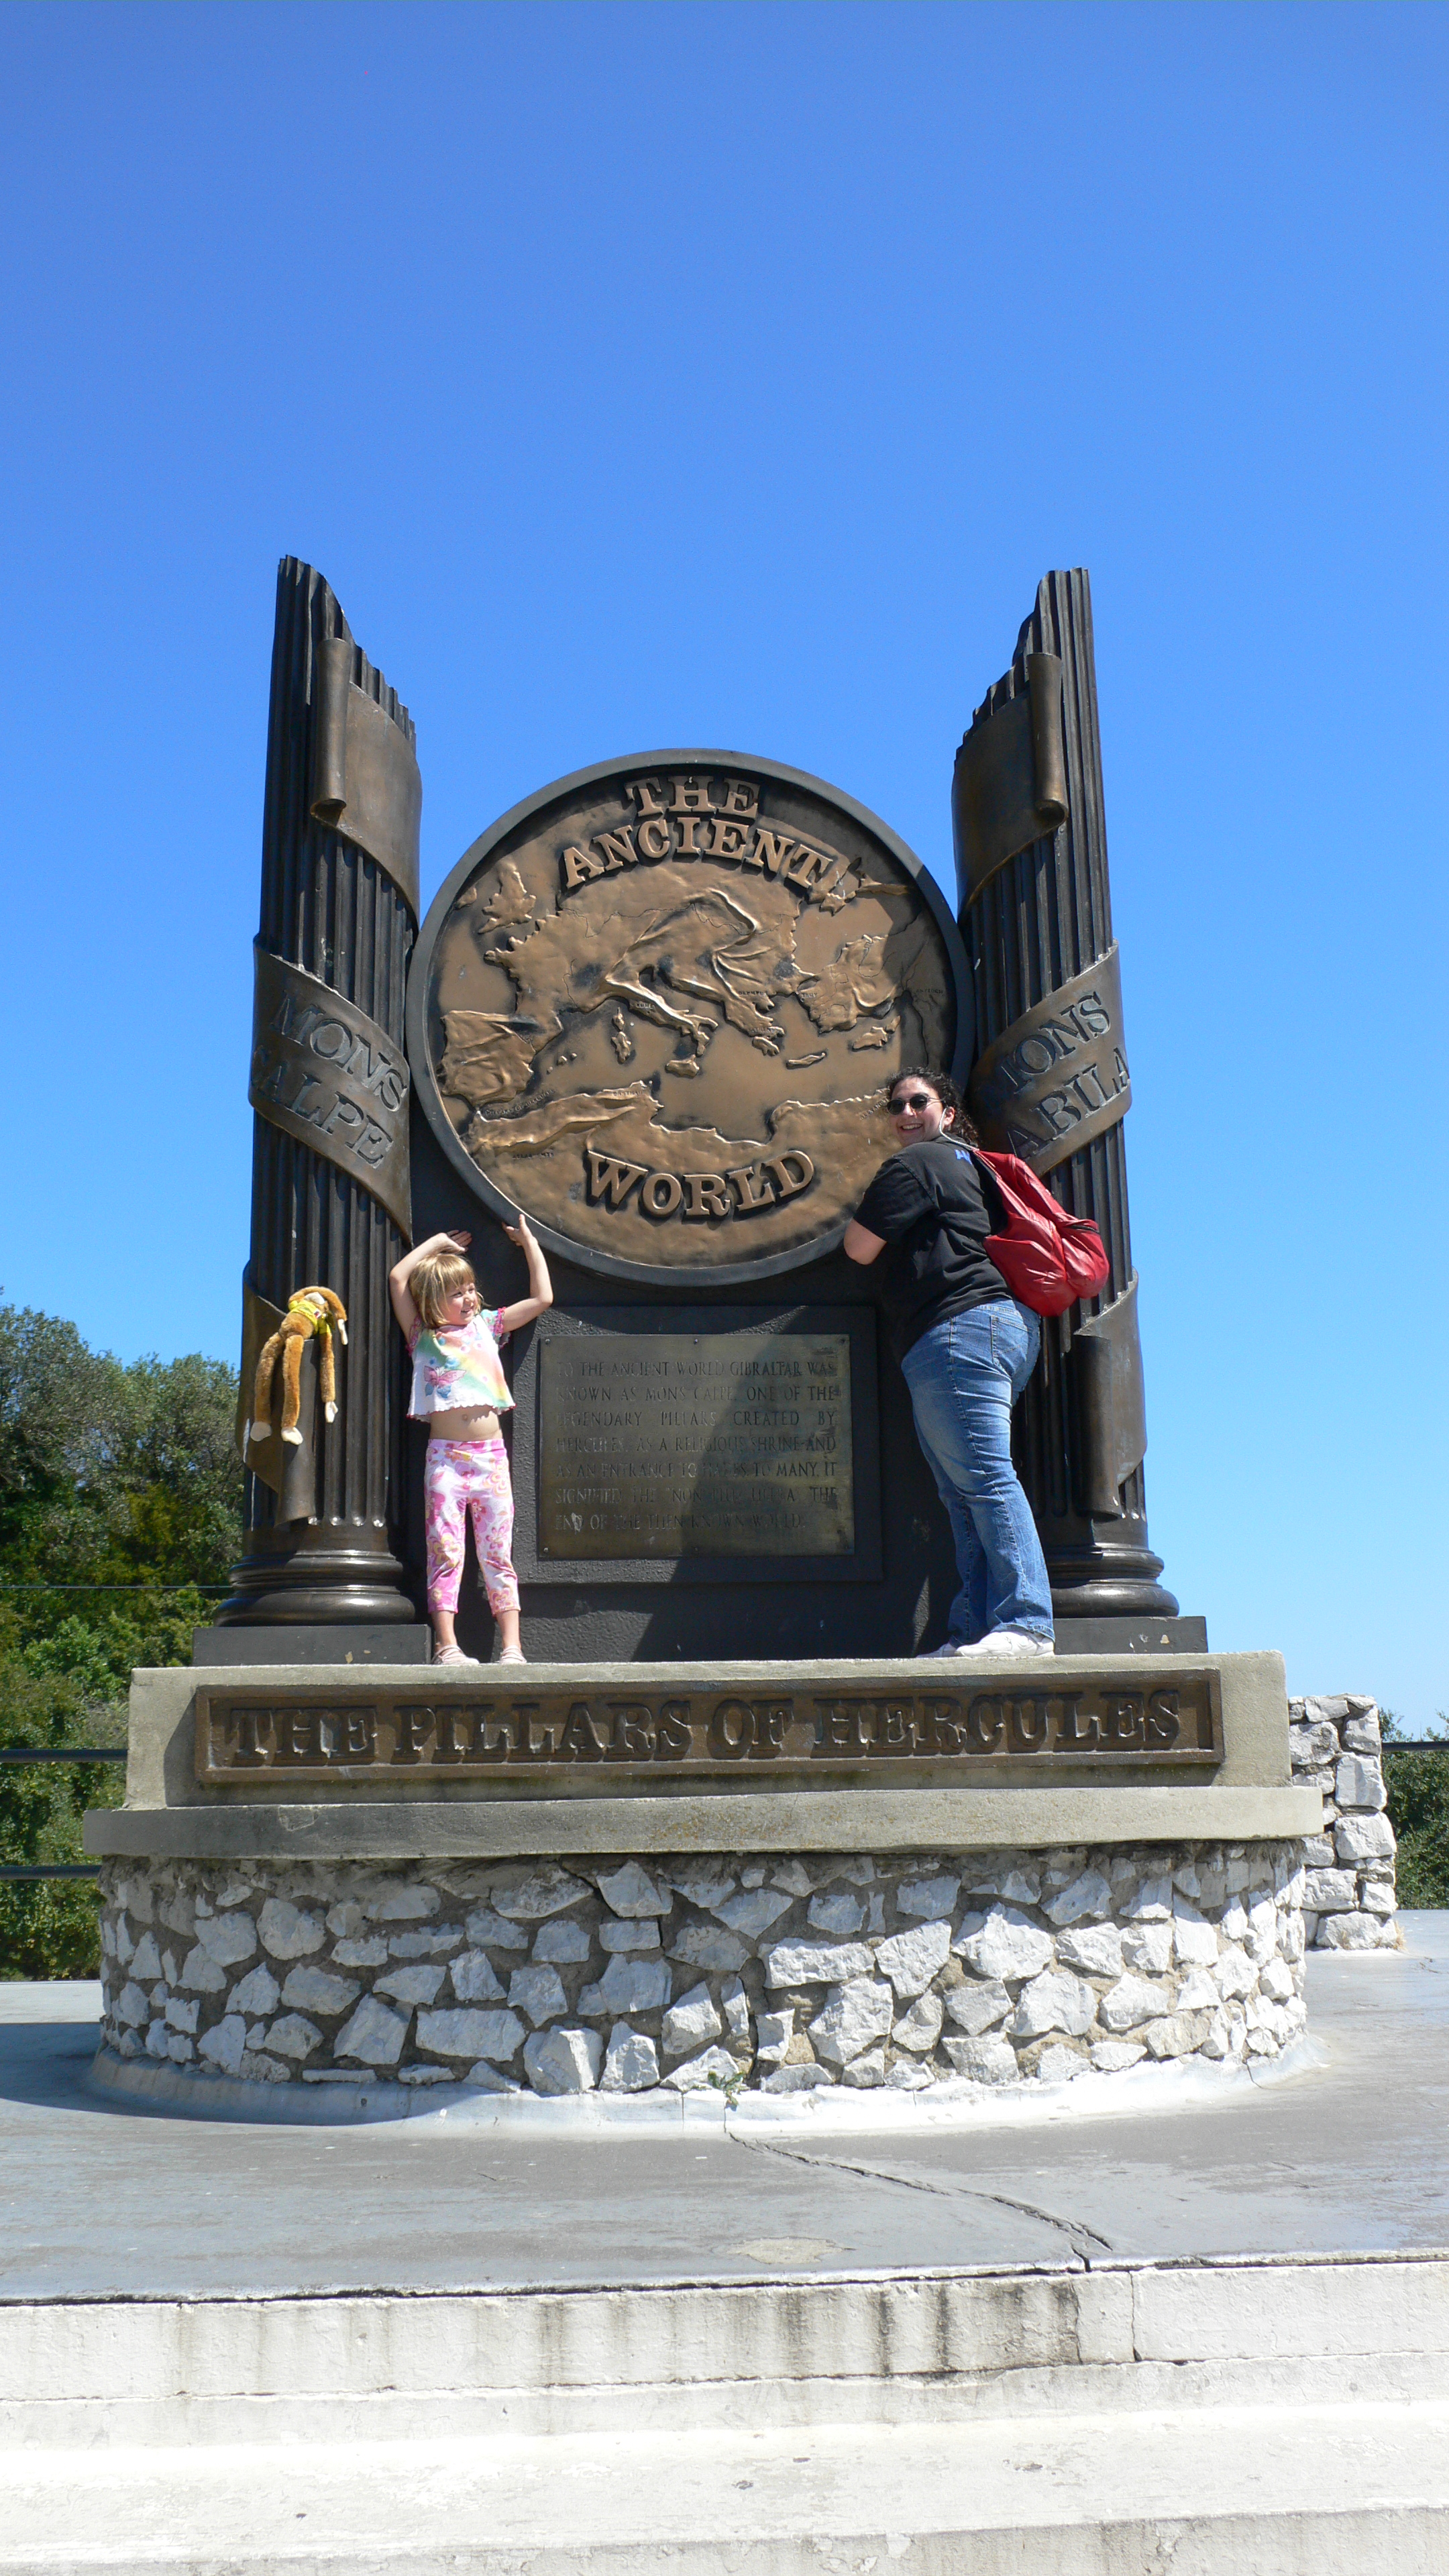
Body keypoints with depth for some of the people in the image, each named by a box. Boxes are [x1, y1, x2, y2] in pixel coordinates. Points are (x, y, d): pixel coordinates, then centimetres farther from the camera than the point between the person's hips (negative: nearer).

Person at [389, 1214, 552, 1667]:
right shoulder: (423, 1337, 9)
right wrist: (439, 1242, 13)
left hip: (491, 1455, 2)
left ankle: (511, 1648, 1)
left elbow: (542, 1297, 18)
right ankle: (446, 1647, -5)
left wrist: (528, 1239, 23)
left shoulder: (487, 1326, 16)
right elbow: (398, 1277, 1)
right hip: (445, 1455, -2)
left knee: (498, 1553, 2)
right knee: (445, 1550, -6)